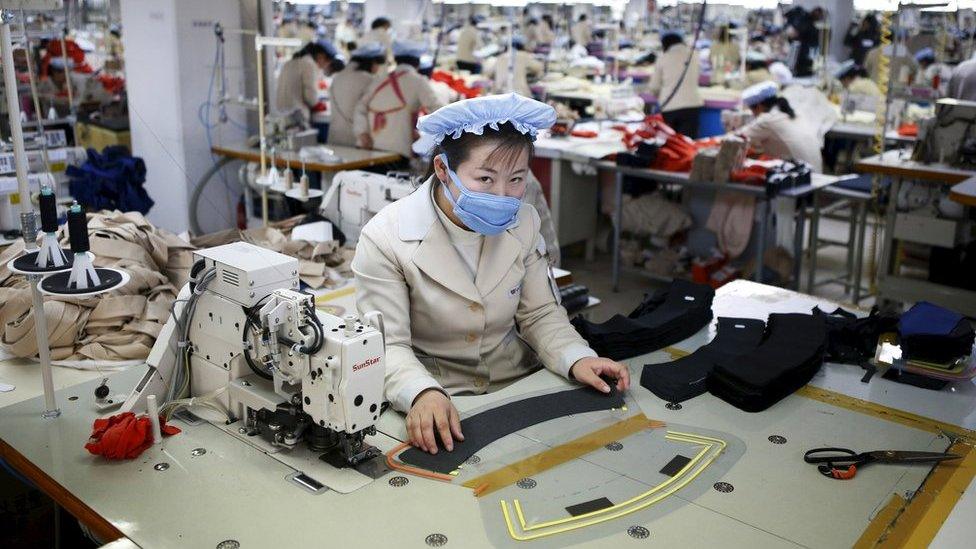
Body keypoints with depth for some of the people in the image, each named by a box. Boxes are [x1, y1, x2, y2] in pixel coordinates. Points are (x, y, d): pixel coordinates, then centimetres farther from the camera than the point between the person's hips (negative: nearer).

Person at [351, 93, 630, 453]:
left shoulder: (523, 223, 0)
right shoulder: (385, 238, -15)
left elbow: (540, 313, 5)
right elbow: (387, 345, -16)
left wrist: (576, 358, -14)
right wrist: (422, 393, -36)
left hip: (520, 390, 5)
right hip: (436, 404, -4)